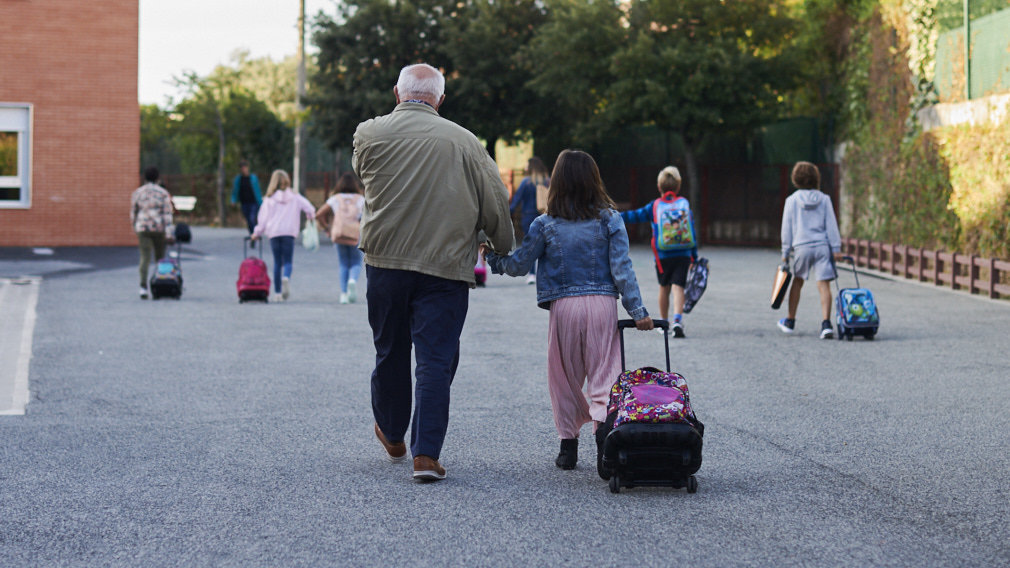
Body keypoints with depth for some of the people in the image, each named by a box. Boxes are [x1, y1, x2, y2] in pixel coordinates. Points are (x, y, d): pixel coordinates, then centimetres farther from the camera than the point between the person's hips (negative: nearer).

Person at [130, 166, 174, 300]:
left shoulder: (137, 193, 3)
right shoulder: (163, 193, -3)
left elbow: (133, 214, 9)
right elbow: (167, 214, -9)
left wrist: (135, 229, 24)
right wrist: (169, 234, -10)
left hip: (143, 228, 1)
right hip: (159, 229, -1)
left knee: (145, 258, -4)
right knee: (160, 257, 15)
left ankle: (143, 286, -21)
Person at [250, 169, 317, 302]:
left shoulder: (269, 199, 5)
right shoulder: (295, 197, 7)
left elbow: (263, 218, 6)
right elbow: (309, 208, 1)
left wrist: (257, 233, 17)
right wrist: (311, 217, 24)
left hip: (274, 233, 0)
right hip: (289, 232, 0)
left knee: (277, 262, 8)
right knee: (287, 261, 0)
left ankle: (277, 293, 6)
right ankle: (286, 278, -35)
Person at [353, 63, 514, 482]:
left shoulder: (369, 134, 0)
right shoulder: (463, 141, -3)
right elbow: (496, 204, 3)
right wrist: (505, 250, 18)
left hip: (385, 262, 2)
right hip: (445, 266, -2)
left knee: (390, 352, 17)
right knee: (436, 360, 0)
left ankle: (392, 436, 36)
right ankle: (426, 454, -6)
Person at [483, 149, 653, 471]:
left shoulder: (545, 225, 1)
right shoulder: (610, 220, 2)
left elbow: (518, 266, 5)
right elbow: (622, 269, -1)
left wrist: (492, 259, 24)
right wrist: (637, 311, 0)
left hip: (563, 306, 0)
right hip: (603, 303, 0)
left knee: (565, 378, 12)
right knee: (604, 373, 2)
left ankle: (568, 444, 14)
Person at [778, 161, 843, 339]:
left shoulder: (792, 200, 1)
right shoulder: (824, 199, 4)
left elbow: (787, 228, 3)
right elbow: (831, 225, 2)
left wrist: (785, 252, 8)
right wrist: (836, 248, 4)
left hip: (802, 247, 0)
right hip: (822, 246, 0)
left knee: (797, 282, 17)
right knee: (824, 285, -4)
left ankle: (790, 322, 28)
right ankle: (826, 324, -18)